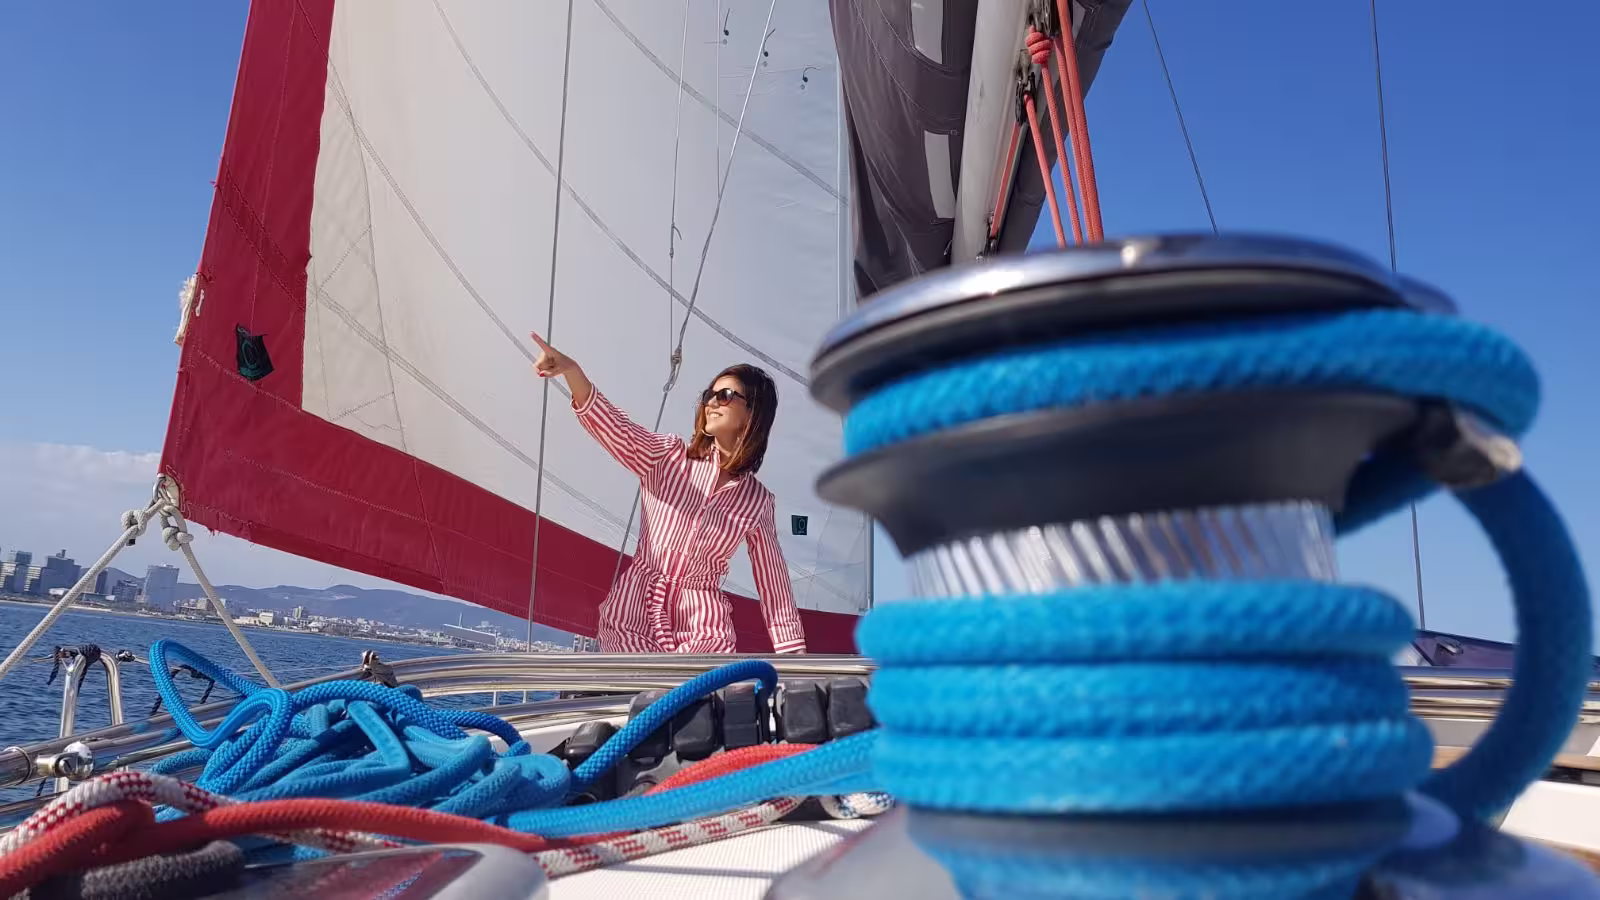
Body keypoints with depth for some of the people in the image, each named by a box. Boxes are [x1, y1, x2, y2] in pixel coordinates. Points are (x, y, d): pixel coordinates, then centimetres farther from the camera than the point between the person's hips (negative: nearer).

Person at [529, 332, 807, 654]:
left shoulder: (758, 501, 5)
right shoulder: (669, 456, 3)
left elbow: (773, 579, 9)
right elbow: (613, 426, -15)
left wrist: (793, 653, 7)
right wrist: (571, 370, -33)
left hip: (704, 630, 0)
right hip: (631, 612, 0)